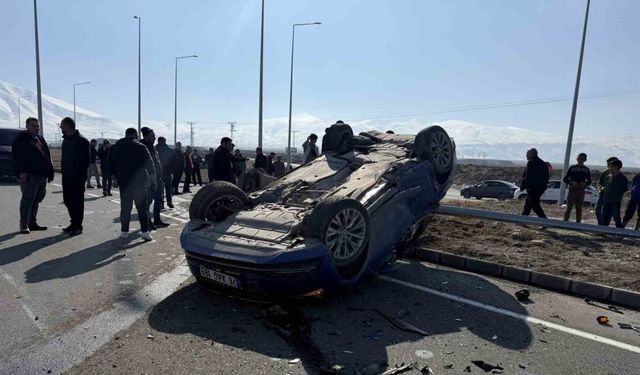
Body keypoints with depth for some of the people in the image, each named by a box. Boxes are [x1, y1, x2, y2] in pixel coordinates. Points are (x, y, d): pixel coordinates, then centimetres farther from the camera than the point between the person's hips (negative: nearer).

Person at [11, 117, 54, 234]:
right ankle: (24, 225, 1)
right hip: (29, 176, -7)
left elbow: (47, 157, 20)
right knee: (28, 199, -6)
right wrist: (21, 172, -19)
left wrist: (50, 172, 15)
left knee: (37, 199, 12)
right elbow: (17, 157, -10)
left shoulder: (41, 139, 19)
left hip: (42, 175, 7)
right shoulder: (20, 139, -2)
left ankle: (32, 223, 21)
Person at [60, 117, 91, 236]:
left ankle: (78, 226, 5)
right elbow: (64, 158, 19)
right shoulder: (66, 140, 15)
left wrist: (82, 175, -16)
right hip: (67, 177, 8)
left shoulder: (82, 141, -10)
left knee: (77, 201, -3)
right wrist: (64, 171, 10)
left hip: (77, 177, -8)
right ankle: (74, 223, 24)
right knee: (68, 200, 12)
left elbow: (86, 160, -13)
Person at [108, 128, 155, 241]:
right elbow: (150, 166, -7)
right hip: (139, 182, -3)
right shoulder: (140, 147, -6)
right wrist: (153, 181, 2)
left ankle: (124, 231, 14)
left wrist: (118, 177, 19)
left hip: (123, 183, 3)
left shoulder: (114, 148, 8)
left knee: (125, 207, 12)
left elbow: (110, 167, 10)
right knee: (142, 207, 1)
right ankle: (145, 231, -2)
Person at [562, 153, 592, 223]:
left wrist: (585, 184, -8)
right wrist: (571, 183, -16)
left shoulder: (586, 169, 8)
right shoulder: (572, 168, 1)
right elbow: (565, 179, 1)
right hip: (572, 190, -2)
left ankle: (578, 223, 12)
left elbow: (589, 181, 14)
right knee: (569, 208, -3)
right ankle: (565, 222, -1)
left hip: (581, 191, 2)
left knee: (579, 209, 6)